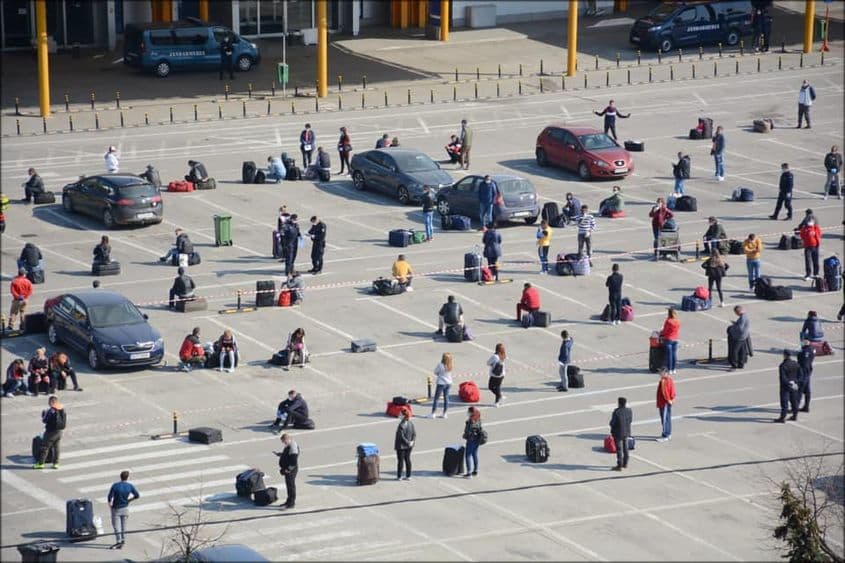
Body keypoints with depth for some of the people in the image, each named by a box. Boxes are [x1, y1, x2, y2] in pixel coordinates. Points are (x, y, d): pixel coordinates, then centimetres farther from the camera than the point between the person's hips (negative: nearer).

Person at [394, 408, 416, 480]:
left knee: (400, 460, 3)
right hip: (408, 447, 7)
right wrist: (412, 441, -6)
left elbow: (401, 436, -23)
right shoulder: (411, 424, 0)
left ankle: (399, 476, 9)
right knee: (407, 459, 15)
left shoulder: (401, 425, -23)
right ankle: (408, 476, 20)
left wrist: (408, 443, -14)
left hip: (401, 446, -7)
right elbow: (414, 434, 2)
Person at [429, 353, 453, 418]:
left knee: (436, 398, 6)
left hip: (441, 383, -5)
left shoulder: (440, 365, -23)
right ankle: (444, 413, 20)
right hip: (448, 383, 5)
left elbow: (435, 372, -9)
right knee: (446, 398, 15)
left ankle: (433, 413, 11)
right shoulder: (451, 365, -8)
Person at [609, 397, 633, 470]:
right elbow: (631, 420, 5)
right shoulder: (629, 411, -7)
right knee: (625, 448, 19)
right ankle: (625, 463, 31)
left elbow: (612, 423, -18)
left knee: (619, 449, 2)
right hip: (626, 432, 6)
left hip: (618, 433, -6)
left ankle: (619, 466, 7)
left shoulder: (616, 412, -24)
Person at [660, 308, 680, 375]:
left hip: (668, 339, -5)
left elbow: (664, 331, -9)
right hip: (675, 339, 6)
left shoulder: (668, 321, -16)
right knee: (674, 354, 10)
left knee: (669, 355, -1)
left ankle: (669, 370, 0)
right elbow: (678, 331, 10)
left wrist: (661, 333, 11)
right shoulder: (678, 322, 1)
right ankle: (673, 369, 14)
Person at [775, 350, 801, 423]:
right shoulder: (796, 364, 2)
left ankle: (783, 417, -1)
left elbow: (783, 378, -22)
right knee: (794, 401, 17)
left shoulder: (782, 365, -19)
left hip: (785, 387, -6)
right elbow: (800, 375, 6)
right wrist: (796, 383, 2)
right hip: (794, 386, 6)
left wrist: (788, 384, -14)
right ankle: (795, 415, 26)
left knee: (784, 402, -3)